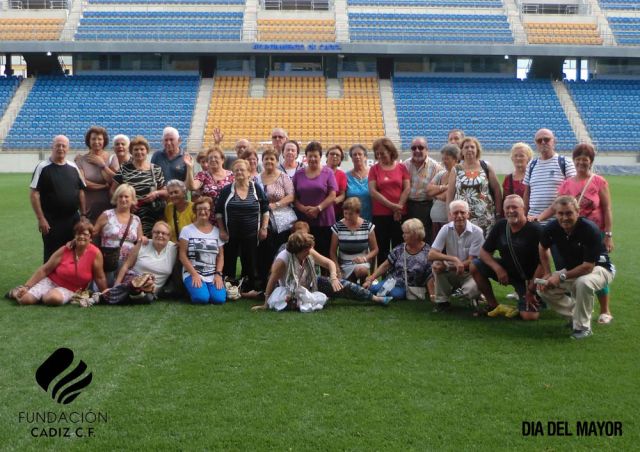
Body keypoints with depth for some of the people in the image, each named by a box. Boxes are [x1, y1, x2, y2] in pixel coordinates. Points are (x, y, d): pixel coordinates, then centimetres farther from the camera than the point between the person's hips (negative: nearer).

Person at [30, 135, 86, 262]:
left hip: (73, 219, 4)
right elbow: (34, 194, -9)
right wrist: (41, 218, -14)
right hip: (51, 221, -4)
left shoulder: (73, 167, 7)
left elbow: (81, 191, 13)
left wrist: (83, 214, 7)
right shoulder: (43, 167, -6)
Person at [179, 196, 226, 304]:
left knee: (219, 298, -22)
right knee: (202, 298, -28)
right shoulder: (187, 230, 1)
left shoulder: (217, 231, 9)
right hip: (192, 273, -2)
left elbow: (220, 256, 8)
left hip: (213, 275, 2)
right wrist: (194, 274, -13)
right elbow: (182, 255, -3)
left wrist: (218, 274, -7)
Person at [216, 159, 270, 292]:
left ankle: (251, 288, 15)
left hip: (251, 234, 0)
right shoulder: (226, 190, 1)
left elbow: (265, 209, 5)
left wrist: (264, 228, -2)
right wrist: (222, 230, -2)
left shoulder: (257, 189, 2)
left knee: (250, 262, 4)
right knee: (229, 261, 4)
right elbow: (218, 211, 4)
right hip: (230, 234, 0)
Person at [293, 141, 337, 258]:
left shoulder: (328, 173, 3)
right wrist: (303, 208, -10)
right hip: (304, 221, 2)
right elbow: (294, 197, 8)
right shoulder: (299, 174, 11)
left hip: (324, 221, -2)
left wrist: (318, 208, -14)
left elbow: (332, 196, -3)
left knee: (324, 253, -2)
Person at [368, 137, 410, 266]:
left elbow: (407, 189, 2)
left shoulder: (401, 167, 6)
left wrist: (399, 206, -10)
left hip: (399, 214, 0)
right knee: (382, 248, 4)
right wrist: (392, 205, -11)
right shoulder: (374, 169, 4)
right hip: (380, 214, 0)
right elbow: (373, 192, -5)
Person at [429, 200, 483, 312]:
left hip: (470, 273, -2)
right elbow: (431, 255, -17)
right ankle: (442, 301, -8)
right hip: (451, 273, 3)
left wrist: (446, 267, -25)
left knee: (471, 289, -34)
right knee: (436, 264, -27)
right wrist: (454, 259, -32)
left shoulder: (477, 232, -15)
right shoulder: (446, 229, -8)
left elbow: (471, 262, -16)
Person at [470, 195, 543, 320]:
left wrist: (531, 290, -19)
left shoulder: (535, 230, -22)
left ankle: (536, 299, 18)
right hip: (505, 269, 5)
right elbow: (484, 251, -1)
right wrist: (498, 269, -19)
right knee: (475, 266, -13)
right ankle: (493, 305, 1)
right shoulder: (500, 226, -6)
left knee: (529, 316, -19)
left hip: (528, 278, -5)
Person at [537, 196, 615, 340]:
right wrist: (547, 274, 1)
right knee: (543, 289, -9)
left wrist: (561, 276, -31)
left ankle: (583, 326, -17)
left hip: (599, 268, -6)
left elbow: (588, 267, -31)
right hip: (571, 270, 6)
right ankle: (576, 313, 11)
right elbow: (543, 247, 8)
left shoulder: (590, 229, -31)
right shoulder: (552, 228, -15)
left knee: (583, 283, -38)